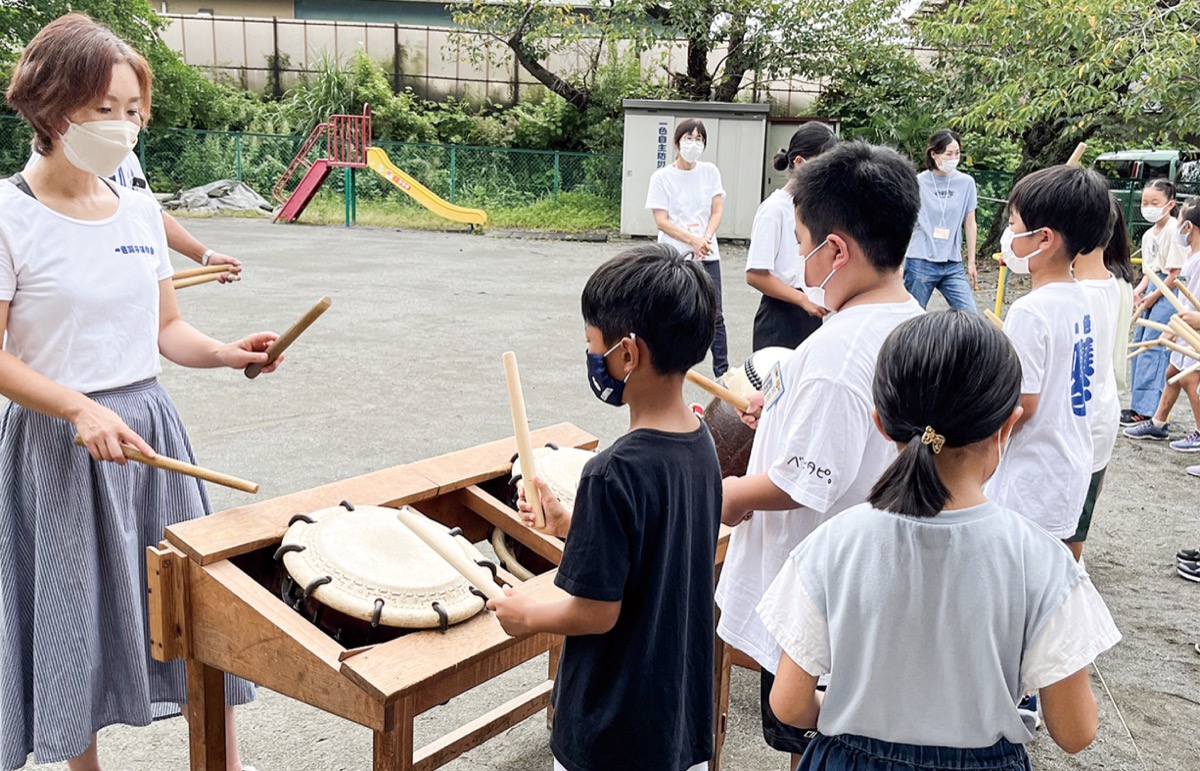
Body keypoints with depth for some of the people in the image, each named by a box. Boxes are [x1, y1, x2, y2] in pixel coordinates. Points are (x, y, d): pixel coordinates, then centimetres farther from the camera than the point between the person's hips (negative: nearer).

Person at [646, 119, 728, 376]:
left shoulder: (710, 172, 6)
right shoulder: (662, 177, -3)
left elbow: (717, 211, 4)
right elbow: (662, 221, -7)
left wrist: (706, 239, -14)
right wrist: (693, 240, -17)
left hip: (707, 256, 2)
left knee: (715, 316, 0)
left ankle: (723, 374, 7)